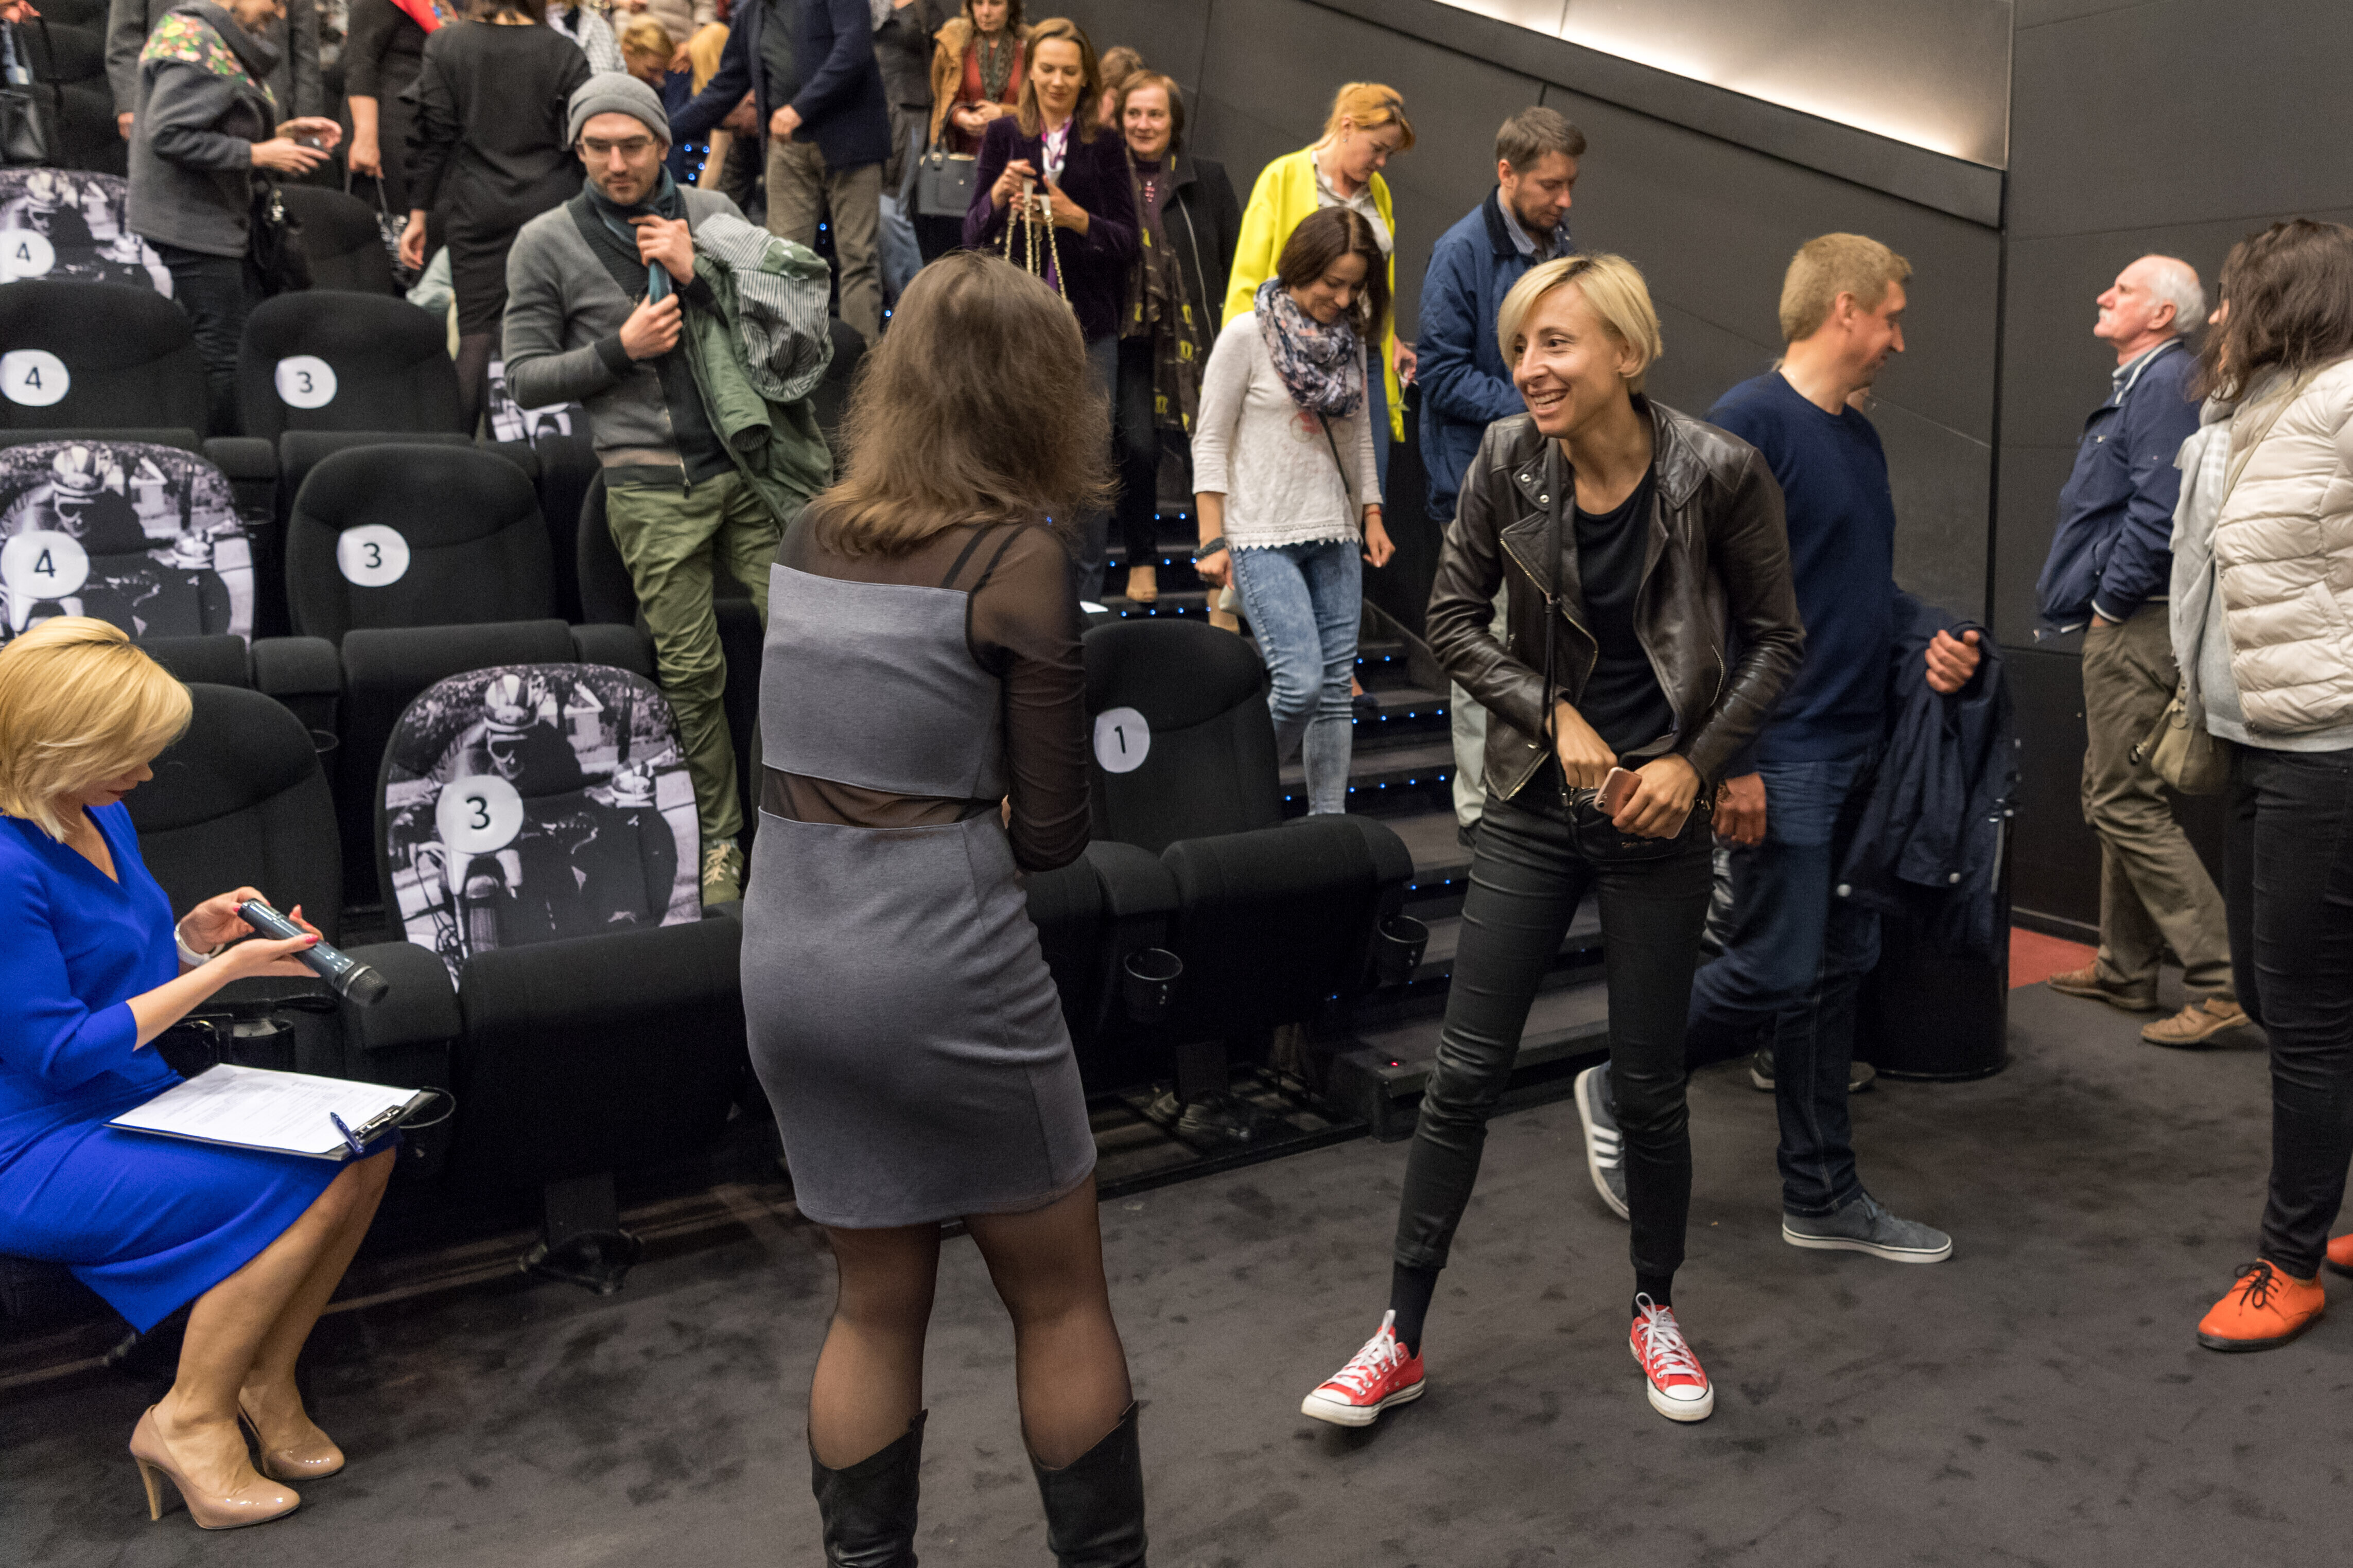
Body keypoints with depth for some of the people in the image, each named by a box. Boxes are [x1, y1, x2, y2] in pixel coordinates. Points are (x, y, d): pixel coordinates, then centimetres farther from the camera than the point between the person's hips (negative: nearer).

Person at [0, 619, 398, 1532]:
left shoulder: (104, 819, 6)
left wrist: (192, 935, -2)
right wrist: (221, 968, -19)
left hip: (139, 1106, 9)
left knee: (366, 1146, -8)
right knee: (303, 1188, -24)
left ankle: (264, 1382, 5)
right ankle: (187, 1422, -6)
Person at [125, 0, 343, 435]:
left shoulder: (226, 43, 16)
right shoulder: (193, 43, -16)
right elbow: (169, 135, -23)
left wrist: (282, 132, 7)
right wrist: (257, 154, -20)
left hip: (223, 223, 10)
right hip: (191, 224, -10)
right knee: (225, 353, -8)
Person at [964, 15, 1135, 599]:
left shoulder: (1105, 146, 7)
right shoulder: (1003, 135, 6)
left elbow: (1127, 240, 2)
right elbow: (972, 234, 2)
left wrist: (1075, 217, -15)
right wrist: (998, 195, -18)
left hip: (1089, 324, 1)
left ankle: (1085, 591, 13)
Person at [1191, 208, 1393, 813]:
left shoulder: (1348, 339, 11)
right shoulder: (1246, 337, -6)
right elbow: (1211, 444, -6)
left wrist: (1372, 517, 14)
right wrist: (1213, 542, -10)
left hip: (1334, 536, 6)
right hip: (1263, 536, -6)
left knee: (1335, 689, 5)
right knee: (1300, 682, -15)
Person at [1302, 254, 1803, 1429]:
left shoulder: (1716, 473, -12)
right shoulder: (1507, 461, -6)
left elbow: (1774, 639, -1)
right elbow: (1453, 620, 2)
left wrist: (1696, 762, -11)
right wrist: (1555, 715, -10)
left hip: (1657, 815, -1)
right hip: (1535, 803, 2)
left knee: (1648, 1084, 9)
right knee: (1465, 1073, 3)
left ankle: (1655, 1310, 35)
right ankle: (1402, 1338, 15)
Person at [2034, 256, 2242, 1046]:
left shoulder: (2166, 382, -14)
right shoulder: (2140, 383, 18)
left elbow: (2159, 512, -24)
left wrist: (2110, 601, -16)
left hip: (2135, 627, -11)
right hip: (2120, 626, 11)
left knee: (2125, 803, -10)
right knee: (2115, 798, 16)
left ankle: (2223, 980, -7)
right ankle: (2125, 969, 27)